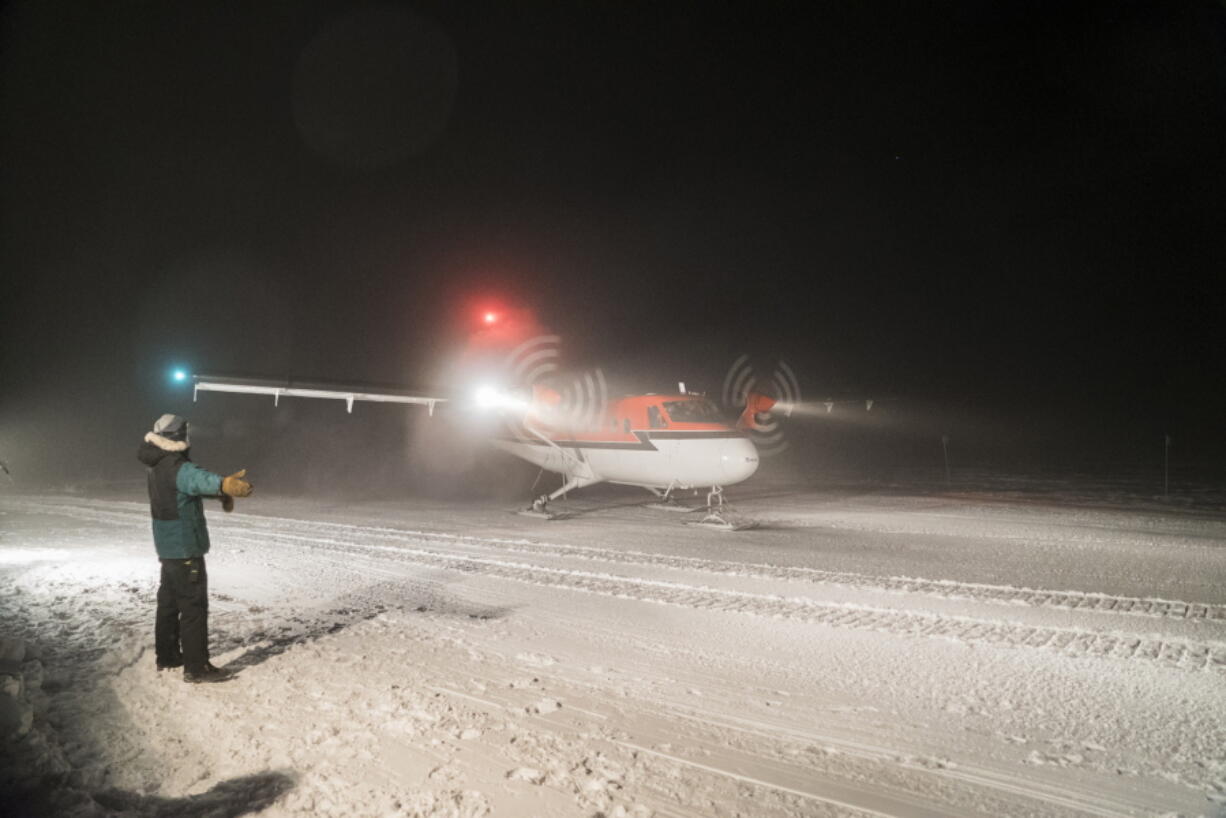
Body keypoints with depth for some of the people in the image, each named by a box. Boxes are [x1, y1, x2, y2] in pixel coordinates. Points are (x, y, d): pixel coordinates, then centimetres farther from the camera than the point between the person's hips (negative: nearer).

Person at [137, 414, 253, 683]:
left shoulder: (158, 466, 6)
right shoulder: (177, 468, -25)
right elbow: (199, 479, -48)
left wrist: (221, 492, 20)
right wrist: (224, 484, -68)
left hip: (168, 546, 10)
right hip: (185, 547, -10)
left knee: (169, 601, 19)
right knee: (194, 606, -5)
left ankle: (167, 656, 31)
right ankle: (196, 667, -2)